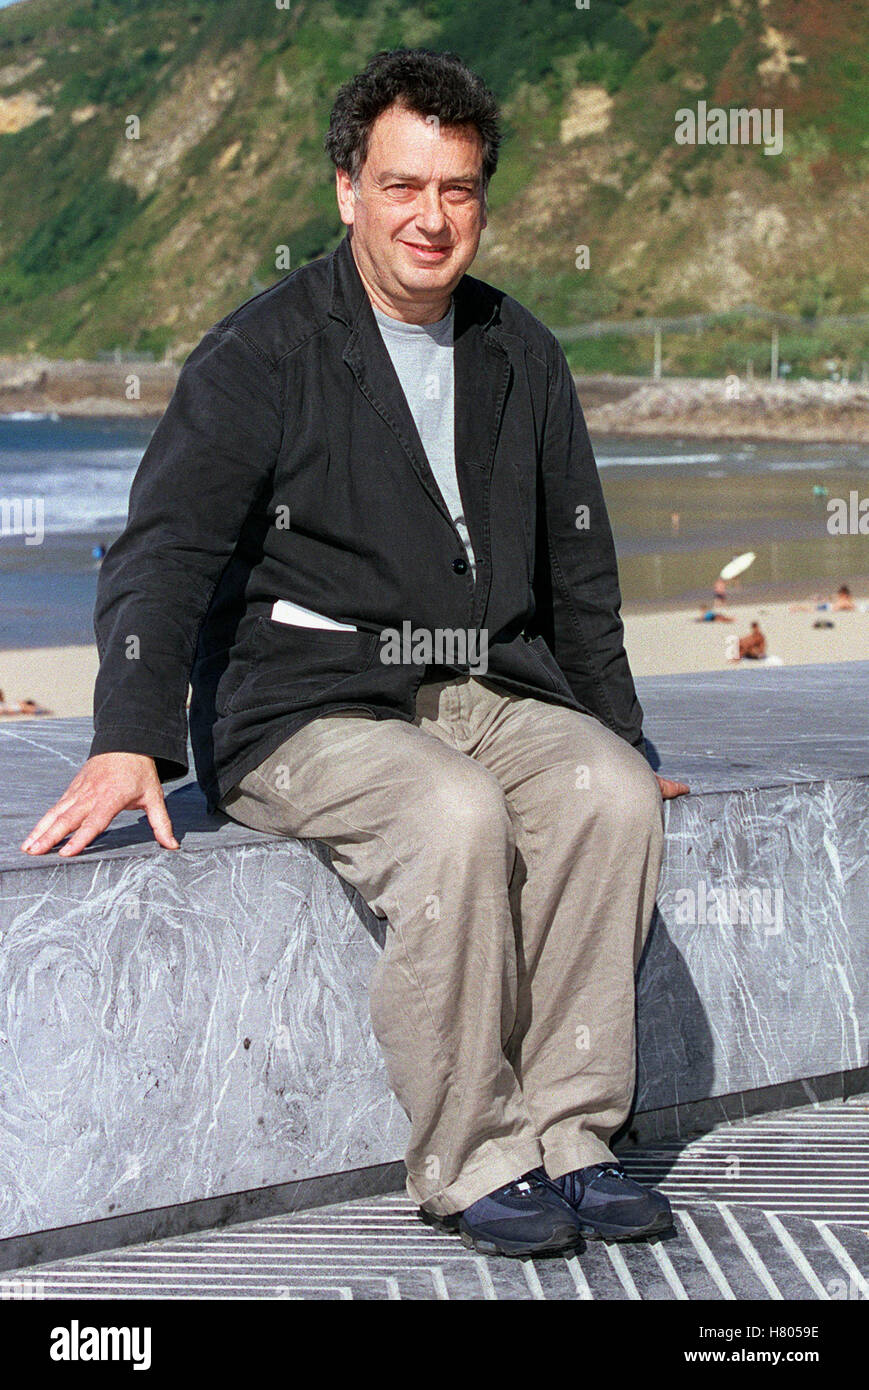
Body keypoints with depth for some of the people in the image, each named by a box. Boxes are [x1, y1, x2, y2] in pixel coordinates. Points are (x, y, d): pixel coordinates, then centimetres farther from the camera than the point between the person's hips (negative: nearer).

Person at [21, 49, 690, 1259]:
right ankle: (475, 1165, -20)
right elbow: (164, 551, -13)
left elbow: (579, 571, 25)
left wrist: (622, 740, 24)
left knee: (612, 792, -25)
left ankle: (566, 1133, -17)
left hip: (490, 694, 5)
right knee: (457, 817, -34)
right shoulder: (263, 353, -2)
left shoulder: (521, 357, 15)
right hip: (303, 711, -5)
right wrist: (130, 743, -27)